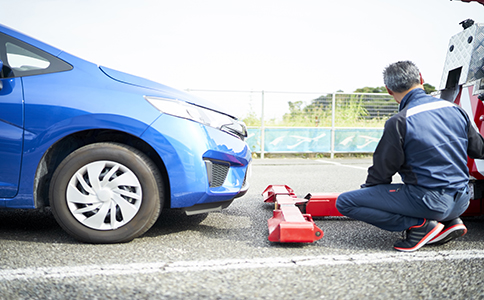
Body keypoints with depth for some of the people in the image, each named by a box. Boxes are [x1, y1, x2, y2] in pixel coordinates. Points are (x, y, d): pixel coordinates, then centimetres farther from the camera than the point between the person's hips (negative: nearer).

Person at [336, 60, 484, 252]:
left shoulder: (399, 122, -15)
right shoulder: (455, 109, 5)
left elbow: (382, 171, -7)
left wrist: (367, 188, 12)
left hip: (430, 203, -7)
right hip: (461, 203, 8)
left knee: (345, 202, -8)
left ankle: (420, 224, -8)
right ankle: (451, 221, 15)